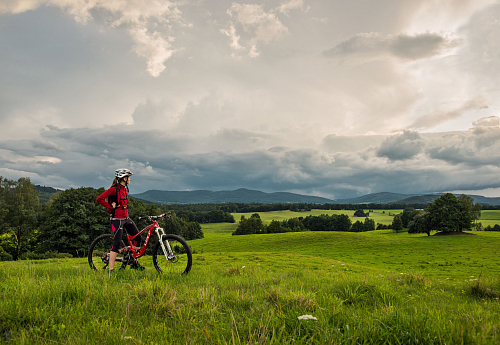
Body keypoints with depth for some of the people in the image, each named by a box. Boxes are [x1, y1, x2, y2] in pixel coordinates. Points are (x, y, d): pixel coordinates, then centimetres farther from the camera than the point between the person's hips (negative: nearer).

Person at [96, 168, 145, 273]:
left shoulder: (124, 189, 12)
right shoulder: (114, 189, -13)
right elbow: (99, 199, -18)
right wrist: (111, 207, -13)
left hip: (126, 218, 8)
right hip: (117, 219, -8)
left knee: (138, 237, 8)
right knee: (116, 243, -9)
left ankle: (134, 262, 21)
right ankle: (111, 269, -2)